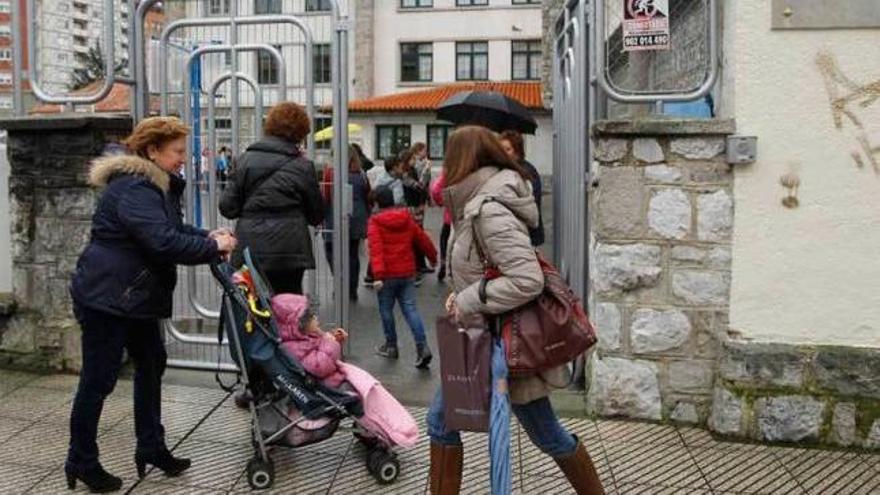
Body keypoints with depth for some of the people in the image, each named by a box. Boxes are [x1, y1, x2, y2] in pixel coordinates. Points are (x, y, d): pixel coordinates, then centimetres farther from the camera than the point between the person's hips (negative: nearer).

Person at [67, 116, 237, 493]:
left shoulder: (158, 185, 12)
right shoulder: (134, 189, -23)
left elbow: (174, 228, 15)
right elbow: (164, 242, -31)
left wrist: (207, 236, -2)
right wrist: (212, 247, -21)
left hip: (135, 296, 11)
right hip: (107, 297, -11)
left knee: (151, 364, 16)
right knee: (99, 378, 0)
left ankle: (151, 448, 27)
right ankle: (81, 461, 16)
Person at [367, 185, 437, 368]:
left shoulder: (375, 222, -8)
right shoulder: (407, 219, 8)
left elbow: (375, 249, -19)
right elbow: (423, 239, 17)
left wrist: (378, 275, -26)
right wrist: (433, 257, 33)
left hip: (388, 275, -4)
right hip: (407, 273, 4)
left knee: (386, 309, 12)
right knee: (410, 309, 3)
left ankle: (391, 346, 21)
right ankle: (422, 346, -9)